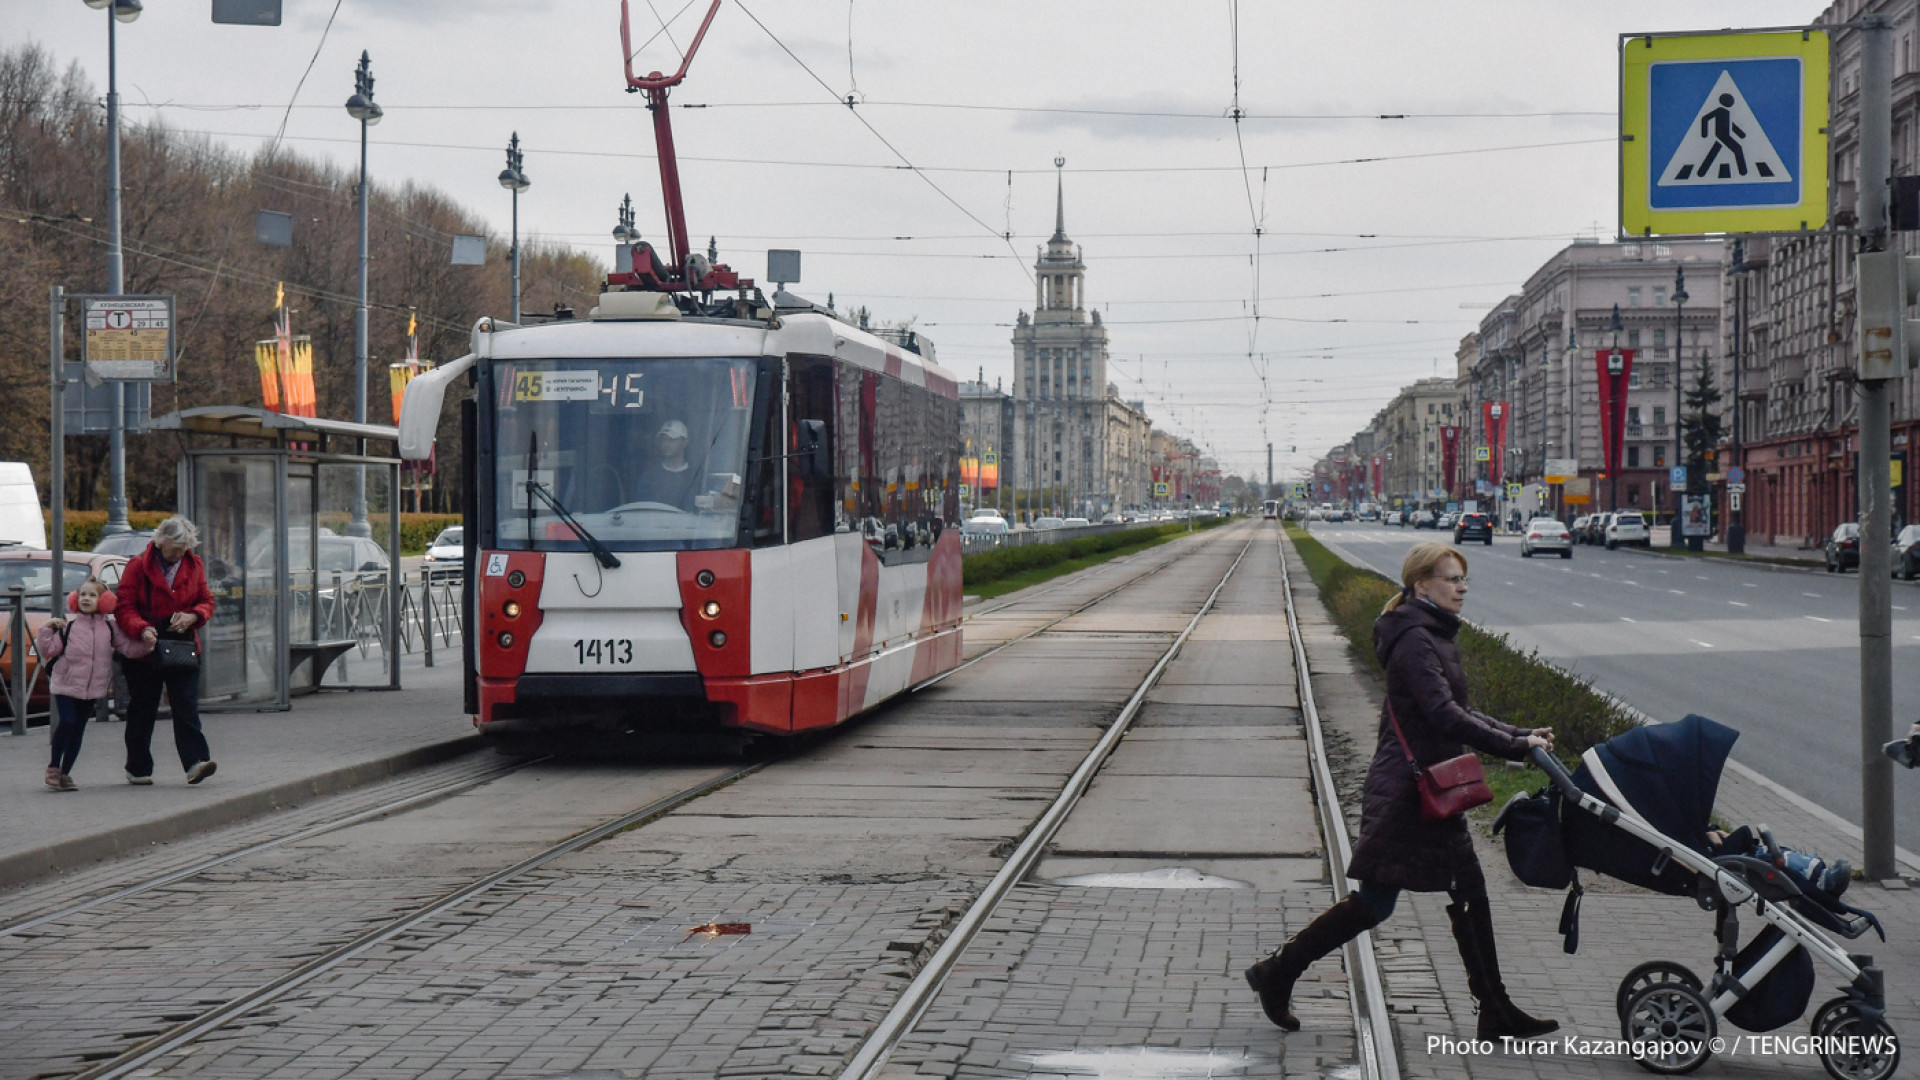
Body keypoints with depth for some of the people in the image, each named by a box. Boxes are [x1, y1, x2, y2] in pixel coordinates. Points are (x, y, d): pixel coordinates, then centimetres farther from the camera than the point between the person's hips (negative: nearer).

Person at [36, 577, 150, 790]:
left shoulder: (110, 628, 5)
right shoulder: (68, 627, 2)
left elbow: (128, 647, 0)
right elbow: (48, 650, 1)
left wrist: (147, 643, -15)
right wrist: (47, 629, -9)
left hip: (93, 689, 2)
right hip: (66, 686, -2)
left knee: (78, 730, 6)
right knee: (66, 724, -15)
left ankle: (65, 773, 15)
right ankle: (53, 767, 0)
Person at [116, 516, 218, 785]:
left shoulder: (194, 566, 8)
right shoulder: (138, 566, -5)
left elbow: (206, 601, 13)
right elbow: (124, 607, -8)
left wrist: (192, 617, -10)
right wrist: (142, 630, -26)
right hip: (145, 649, -2)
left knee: (186, 707, -8)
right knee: (142, 710, 6)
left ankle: (195, 762, -16)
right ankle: (138, 768, 15)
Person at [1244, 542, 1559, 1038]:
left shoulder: (1432, 637, 15)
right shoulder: (1413, 640, -17)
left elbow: (1458, 712, 19)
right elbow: (1444, 715, -26)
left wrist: (1519, 734, 8)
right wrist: (1514, 747, -27)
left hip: (1429, 792, 10)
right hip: (1403, 793, -10)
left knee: (1469, 894, 8)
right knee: (1374, 903, -4)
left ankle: (1496, 1013, 12)